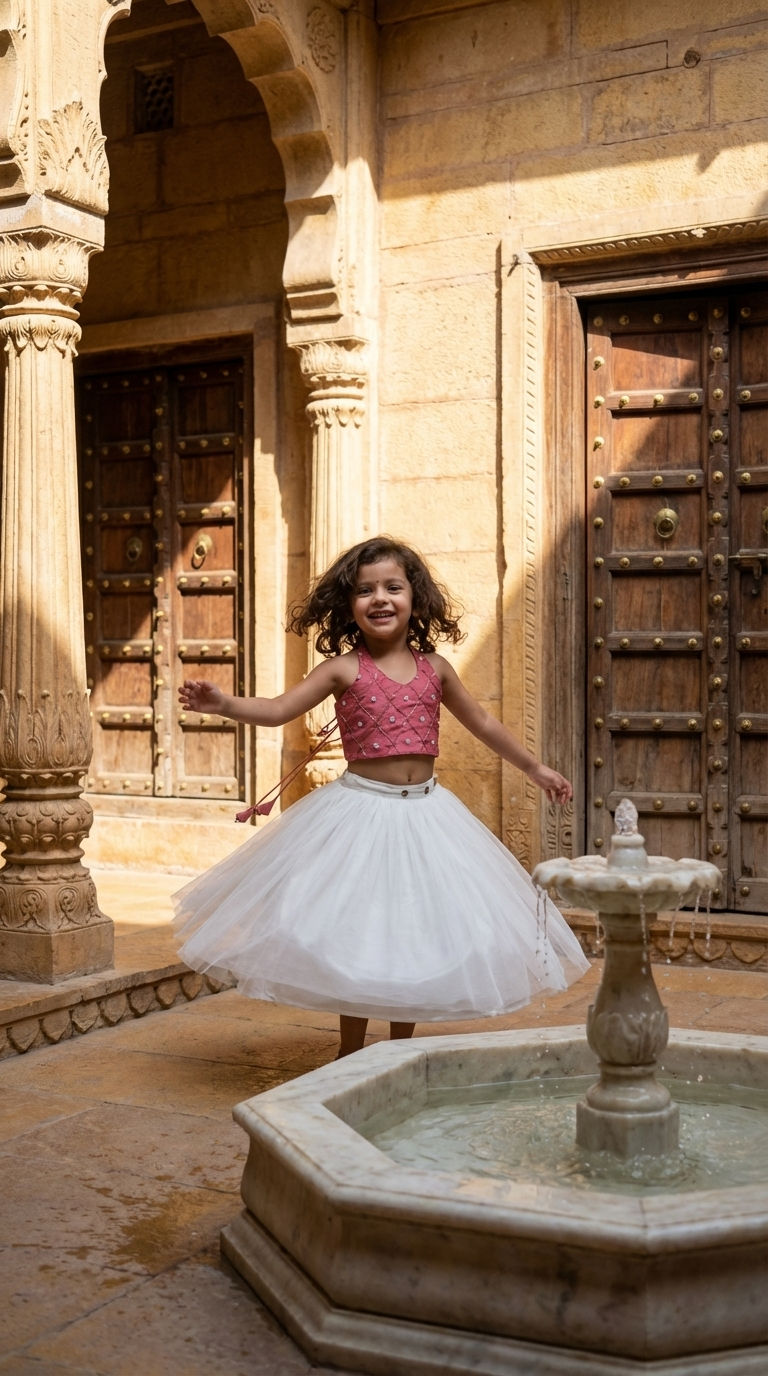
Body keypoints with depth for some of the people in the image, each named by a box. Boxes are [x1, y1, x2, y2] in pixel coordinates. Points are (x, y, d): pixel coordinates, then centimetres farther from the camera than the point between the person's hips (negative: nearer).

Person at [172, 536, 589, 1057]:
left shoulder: (433, 668, 4)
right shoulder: (344, 669, -6)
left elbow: (483, 724, 17)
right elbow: (278, 709, -13)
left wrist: (535, 767, 23)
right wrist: (223, 703, -30)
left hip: (424, 813, 4)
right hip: (362, 813, -3)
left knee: (415, 932, 10)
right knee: (358, 934, 2)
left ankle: (401, 1046, 26)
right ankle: (351, 1053, 18)